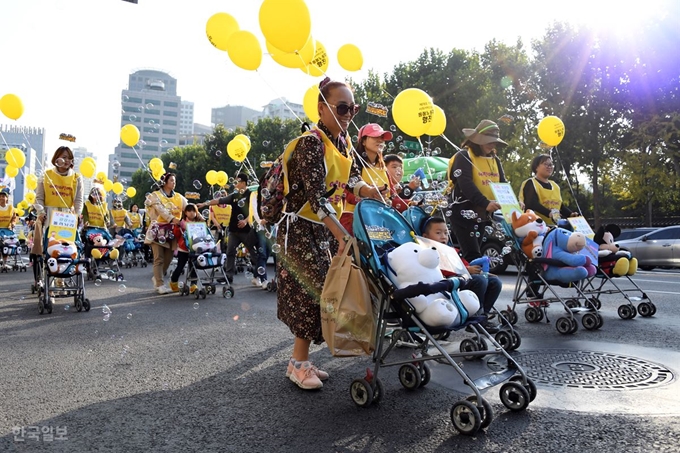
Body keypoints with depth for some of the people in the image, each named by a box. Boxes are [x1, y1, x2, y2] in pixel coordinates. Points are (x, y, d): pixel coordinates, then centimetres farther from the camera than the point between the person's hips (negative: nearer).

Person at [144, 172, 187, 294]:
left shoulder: (179, 197, 11)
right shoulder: (155, 196, -1)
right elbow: (161, 210, -18)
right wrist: (173, 219, -33)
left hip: (171, 231, 5)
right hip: (158, 230, -4)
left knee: (168, 258, 7)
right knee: (159, 258, -6)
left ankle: (156, 278, 27)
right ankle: (160, 284, -3)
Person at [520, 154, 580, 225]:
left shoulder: (555, 186, 22)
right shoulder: (530, 184, -3)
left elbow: (561, 206, 22)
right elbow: (532, 204, -19)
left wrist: (571, 214, 1)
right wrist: (549, 214, -33)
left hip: (554, 226, 7)